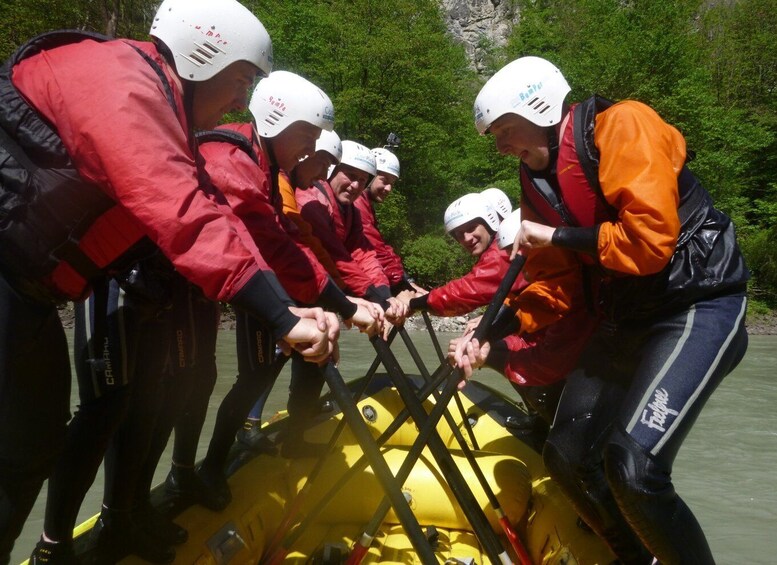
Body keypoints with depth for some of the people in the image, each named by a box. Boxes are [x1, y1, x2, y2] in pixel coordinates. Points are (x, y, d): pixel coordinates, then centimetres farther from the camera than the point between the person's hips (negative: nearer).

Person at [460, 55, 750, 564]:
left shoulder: (620, 126, -15)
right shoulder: (538, 179, 8)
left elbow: (650, 239, -26)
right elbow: (553, 282, 9)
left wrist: (558, 236, -15)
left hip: (697, 306, -8)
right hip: (624, 321, 9)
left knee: (633, 465, -24)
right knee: (567, 457, 7)